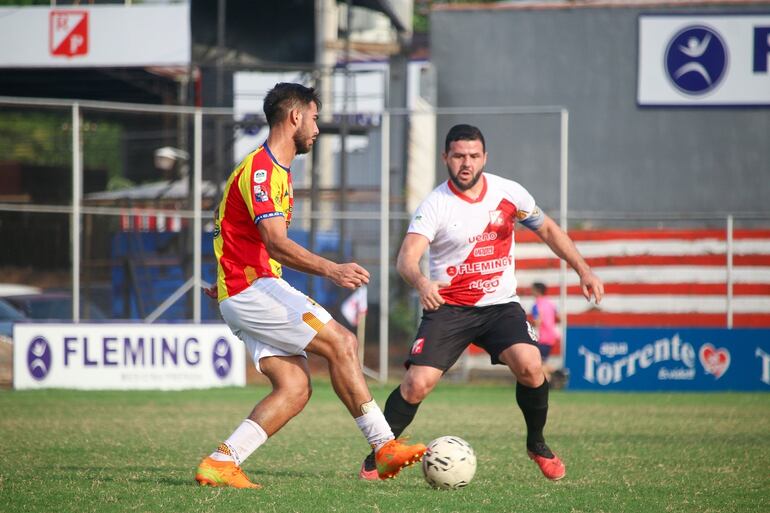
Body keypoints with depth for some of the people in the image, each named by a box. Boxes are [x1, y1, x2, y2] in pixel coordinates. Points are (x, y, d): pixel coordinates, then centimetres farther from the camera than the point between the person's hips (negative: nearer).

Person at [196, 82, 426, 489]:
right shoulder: (260, 169, -15)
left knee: (295, 388, -3)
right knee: (340, 342, -15)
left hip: (253, 289, 10)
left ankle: (220, 463, -7)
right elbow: (276, 243, -27)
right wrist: (331, 270, -39)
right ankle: (384, 447, -14)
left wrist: (228, 280, 42)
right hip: (252, 288, -10)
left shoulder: (277, 170, 19)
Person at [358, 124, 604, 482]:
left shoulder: (508, 193, 0)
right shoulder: (435, 205, -12)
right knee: (417, 384, -18)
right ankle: (378, 456, 5)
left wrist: (583, 270, 6)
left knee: (529, 365, -24)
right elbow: (407, 257, -26)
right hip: (448, 307, -2)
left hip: (500, 305, 2)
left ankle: (537, 444, 2)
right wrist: (421, 282, -48)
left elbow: (547, 229, 15)